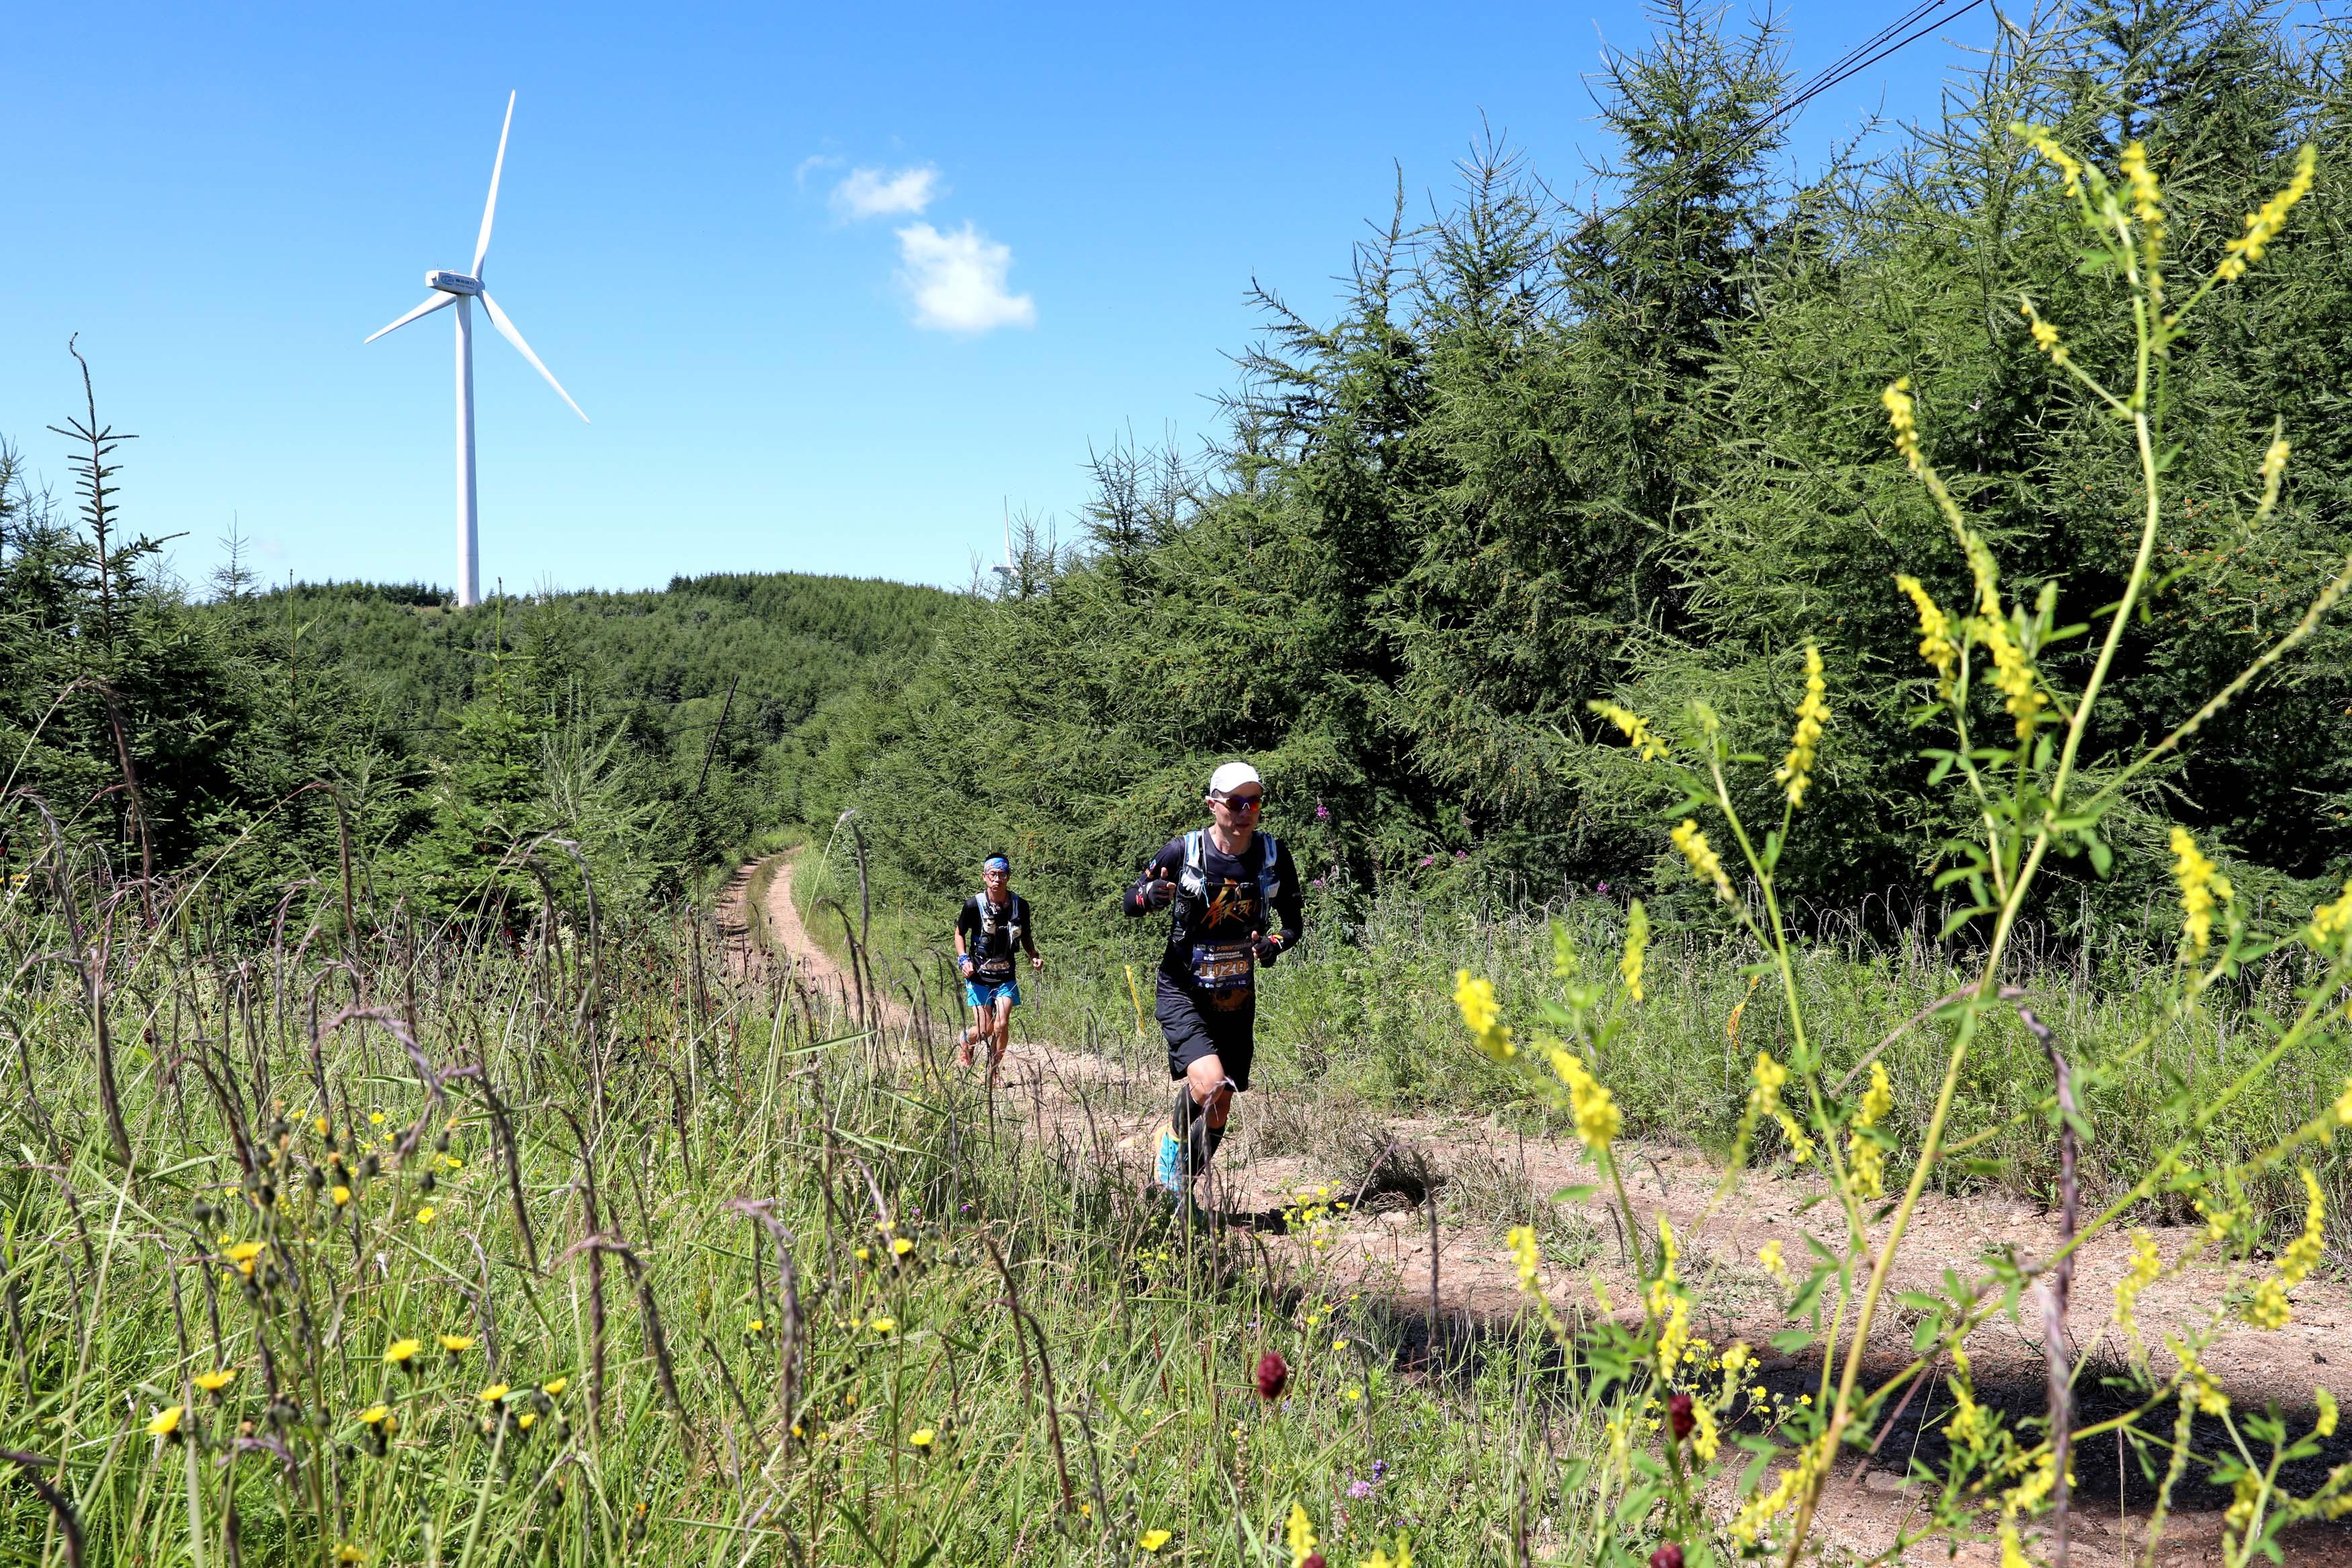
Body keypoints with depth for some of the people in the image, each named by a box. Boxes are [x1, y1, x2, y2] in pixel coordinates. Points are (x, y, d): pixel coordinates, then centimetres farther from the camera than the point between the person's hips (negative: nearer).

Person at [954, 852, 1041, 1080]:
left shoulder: (1020, 905, -5)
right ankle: (964, 1041, 33)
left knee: (1002, 1024, -14)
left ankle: (993, 1074, 5)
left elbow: (1026, 936, 11)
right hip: (978, 975, -2)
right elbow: (959, 934, 3)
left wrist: (1034, 956, -7)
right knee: (985, 1029, -3)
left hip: (1006, 977, 2)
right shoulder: (974, 905, -12)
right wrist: (963, 959, -12)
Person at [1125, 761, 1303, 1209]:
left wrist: (1275, 943, -19)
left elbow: (1293, 922, 4)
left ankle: (1183, 1191, 33)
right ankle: (1169, 1160, 4)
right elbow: (1130, 902, -3)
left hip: (1236, 998, 4)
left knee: (1219, 1112, 9)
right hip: (1183, 991, -4)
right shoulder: (1183, 851, -14)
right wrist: (1150, 895, -27)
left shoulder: (1274, 855, -6)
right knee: (1209, 1083, -26)